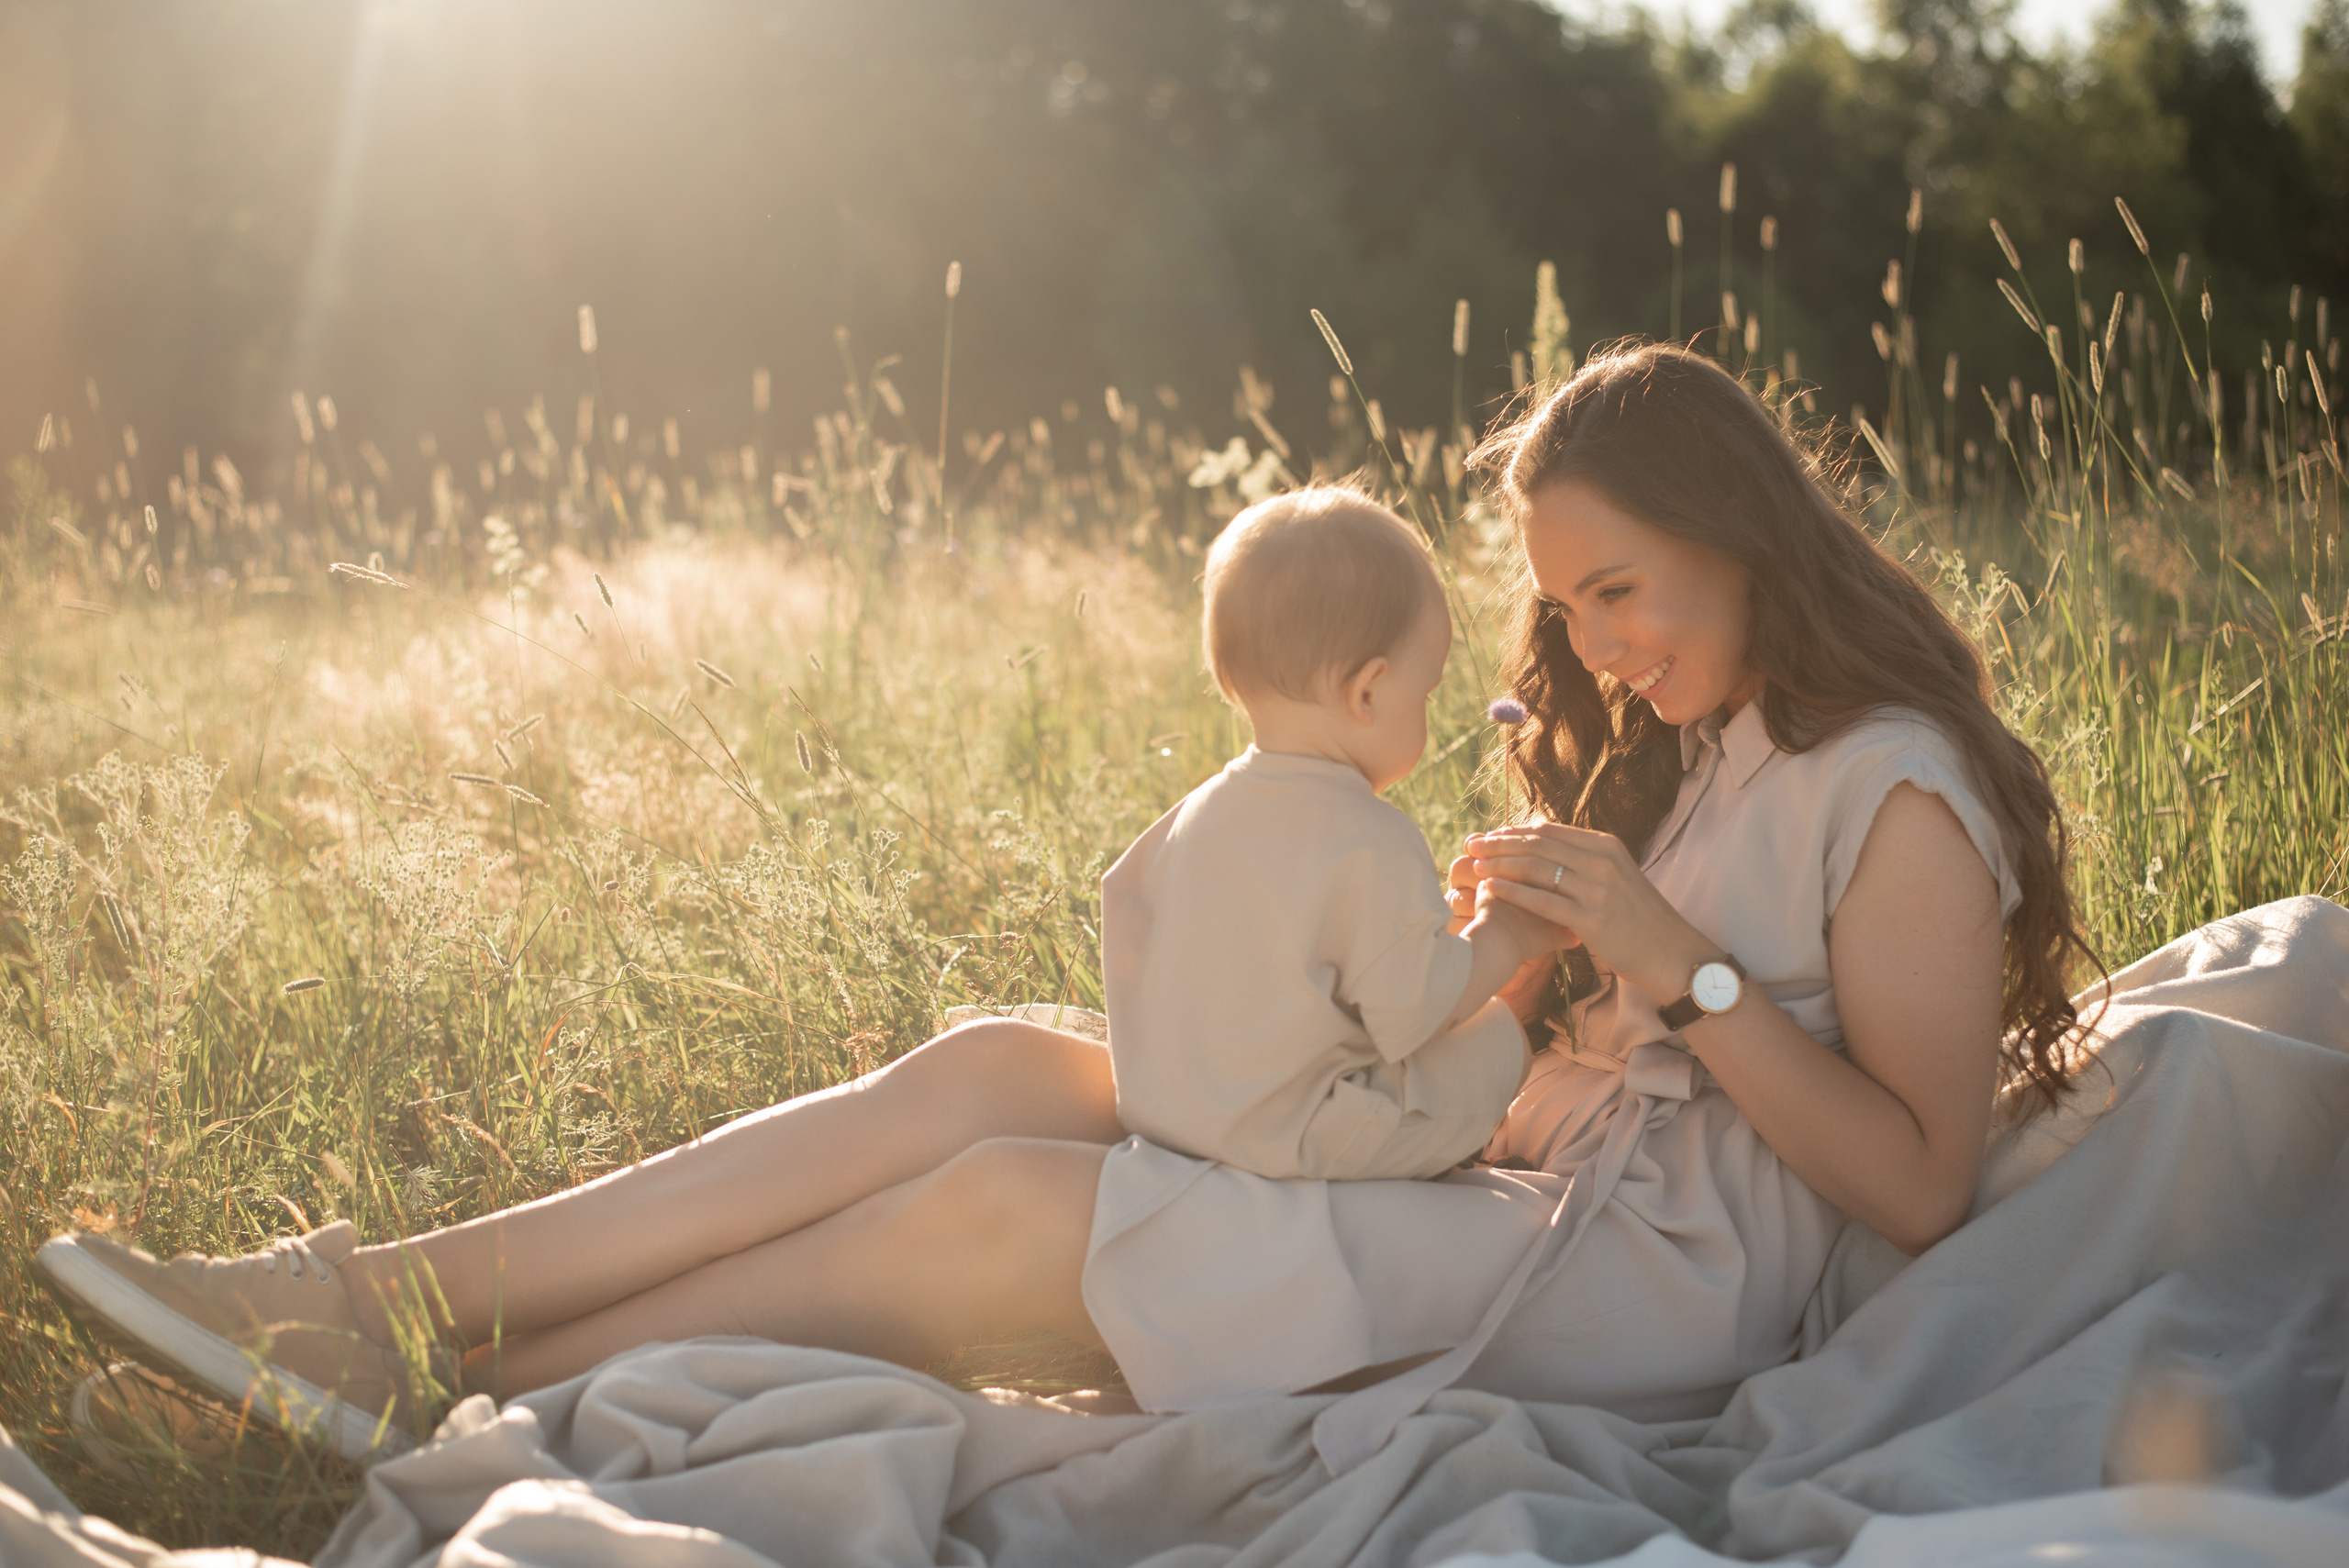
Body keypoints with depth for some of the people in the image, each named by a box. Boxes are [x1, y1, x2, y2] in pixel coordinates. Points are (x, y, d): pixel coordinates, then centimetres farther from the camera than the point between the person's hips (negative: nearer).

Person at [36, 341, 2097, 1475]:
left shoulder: (1899, 800, -10)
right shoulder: (1719, 746, 17)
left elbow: (1920, 1189, -16)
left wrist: (1678, 961, -20)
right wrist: (1523, 955, -4)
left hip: (1666, 1288, -8)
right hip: (1557, 1189, 8)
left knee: (1010, 1205, -21)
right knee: (996, 1070, -9)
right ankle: (369, 1294, -11)